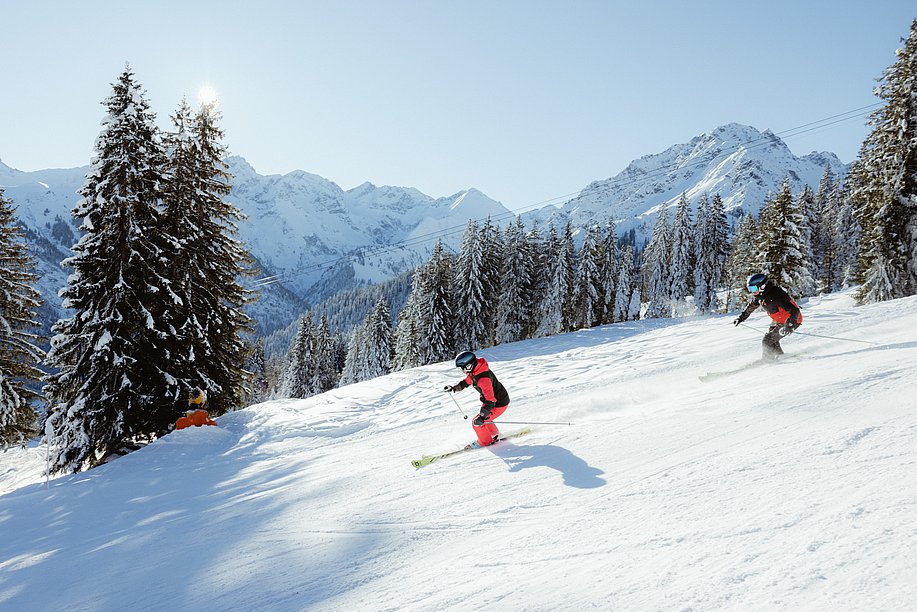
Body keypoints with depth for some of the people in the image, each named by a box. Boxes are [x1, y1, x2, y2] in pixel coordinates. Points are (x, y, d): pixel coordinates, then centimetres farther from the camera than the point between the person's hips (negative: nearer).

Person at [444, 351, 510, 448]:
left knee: (477, 422, -2)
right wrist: (453, 388, 8)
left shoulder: (483, 379, -35)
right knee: (483, 417, 27)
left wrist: (482, 416, -36)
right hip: (492, 400, 10)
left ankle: (485, 442, 20)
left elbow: (490, 401, -35)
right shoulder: (474, 371, -5)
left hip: (499, 404, -10)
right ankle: (495, 436, 44)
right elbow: (466, 382, 17)